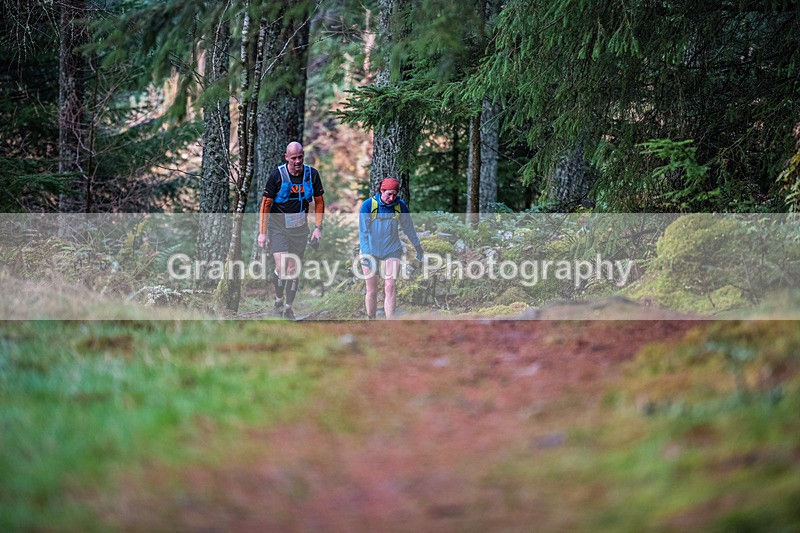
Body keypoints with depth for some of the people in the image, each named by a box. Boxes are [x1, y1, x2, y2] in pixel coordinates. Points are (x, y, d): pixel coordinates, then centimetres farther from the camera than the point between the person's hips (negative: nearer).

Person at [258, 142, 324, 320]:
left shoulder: (312, 174, -6)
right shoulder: (277, 175, -13)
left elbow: (319, 201, 7)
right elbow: (266, 204, -7)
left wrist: (318, 227, -1)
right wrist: (262, 232, -10)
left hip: (300, 229, 3)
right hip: (278, 227, -3)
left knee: (294, 269, 5)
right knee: (281, 266, -16)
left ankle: (288, 308, 19)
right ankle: (278, 299, 9)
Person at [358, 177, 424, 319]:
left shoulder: (400, 205, -3)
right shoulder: (368, 205, -9)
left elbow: (409, 228, 12)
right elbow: (363, 232, -9)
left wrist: (418, 246, 23)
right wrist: (366, 254, -18)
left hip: (392, 250, 1)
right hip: (371, 251, -1)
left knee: (390, 287, -12)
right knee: (372, 291, 2)